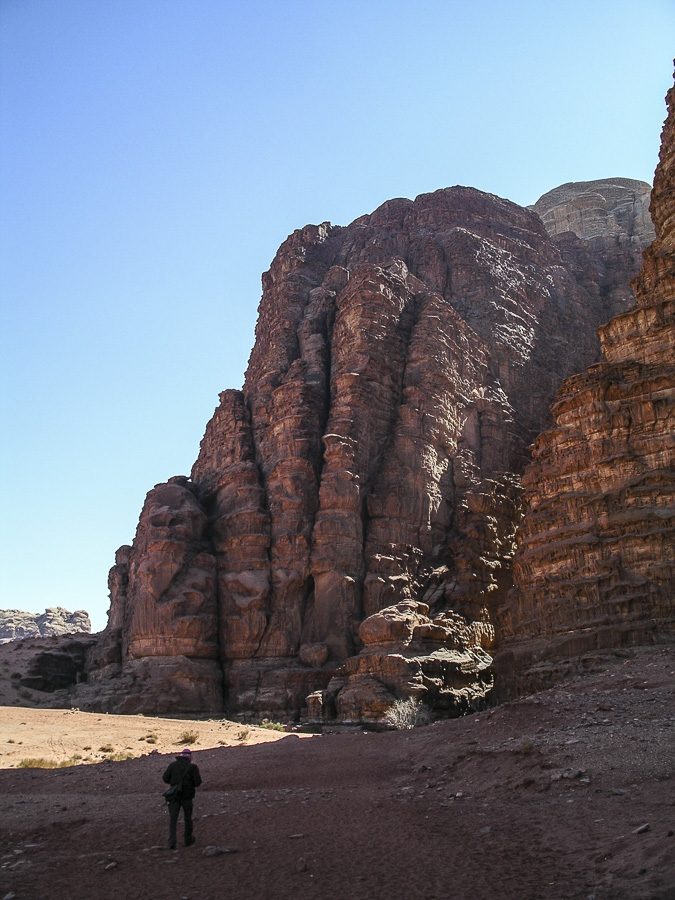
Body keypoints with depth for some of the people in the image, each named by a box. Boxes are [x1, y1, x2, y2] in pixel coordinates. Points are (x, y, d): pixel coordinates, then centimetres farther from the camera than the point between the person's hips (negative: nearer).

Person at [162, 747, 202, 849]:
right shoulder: (193, 767, -4)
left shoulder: (173, 764, 0)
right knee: (188, 818, 17)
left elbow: (165, 778, -1)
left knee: (173, 819, 3)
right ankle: (188, 840, 27)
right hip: (187, 796, 0)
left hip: (175, 795, 0)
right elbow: (197, 782, -8)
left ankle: (172, 842, -11)